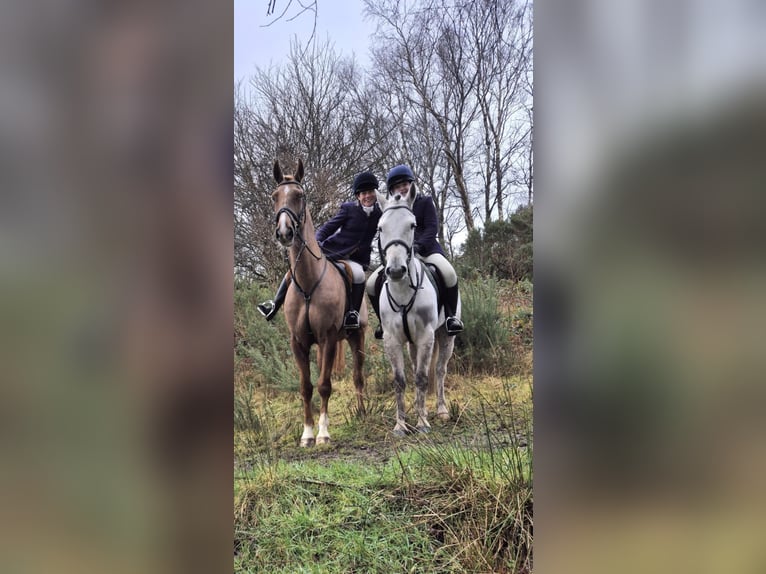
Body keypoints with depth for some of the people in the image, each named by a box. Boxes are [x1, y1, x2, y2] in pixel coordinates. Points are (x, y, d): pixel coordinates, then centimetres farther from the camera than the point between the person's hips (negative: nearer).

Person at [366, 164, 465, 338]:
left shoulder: (425, 202, 6)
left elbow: (432, 228, -7)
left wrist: (419, 246, -25)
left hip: (426, 249, -3)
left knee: (449, 274, -33)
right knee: (371, 284, -14)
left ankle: (451, 315, -13)